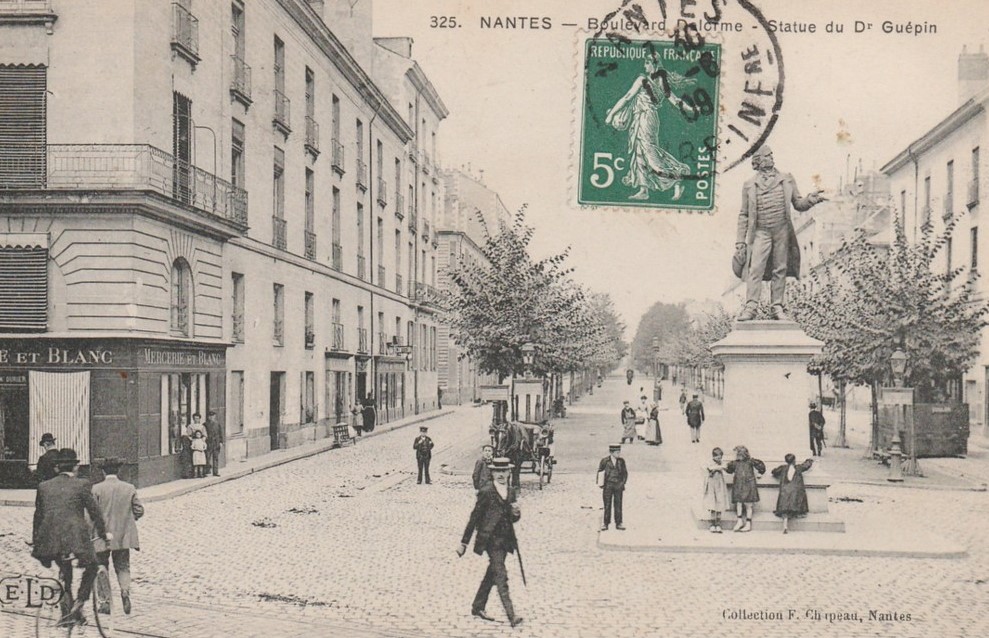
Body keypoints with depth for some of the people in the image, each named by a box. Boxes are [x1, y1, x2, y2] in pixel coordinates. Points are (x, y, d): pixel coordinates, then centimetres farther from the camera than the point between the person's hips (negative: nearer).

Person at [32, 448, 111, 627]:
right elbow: (94, 511, 2)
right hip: (75, 538, -4)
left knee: (65, 572, 24)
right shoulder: (81, 484, -1)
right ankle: (78, 604, 4)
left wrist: (35, 539, 27)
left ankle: (67, 610, 20)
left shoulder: (44, 486, 11)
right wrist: (104, 533, 15)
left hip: (50, 539, 4)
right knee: (91, 567, 17)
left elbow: (38, 515, 16)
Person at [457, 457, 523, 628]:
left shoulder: (510, 493, 10)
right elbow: (474, 518, -7)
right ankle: (511, 615, -15)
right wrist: (464, 542, -6)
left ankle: (478, 607, 31)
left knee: (491, 575, 17)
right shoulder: (486, 492, -10)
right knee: (501, 576, -11)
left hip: (505, 540, 7)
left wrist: (516, 513, -6)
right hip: (491, 539, -7)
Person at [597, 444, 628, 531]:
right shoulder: (604, 461, -6)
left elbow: (624, 474, 6)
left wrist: (623, 487, 4)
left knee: (618, 505, 2)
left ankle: (618, 523, 9)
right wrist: (601, 487, -4)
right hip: (608, 486, -1)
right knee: (607, 505, 2)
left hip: (618, 486, 2)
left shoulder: (621, 461, 0)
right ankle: (605, 523, 9)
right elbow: (600, 474, -1)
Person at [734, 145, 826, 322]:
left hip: (782, 231, 2)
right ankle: (750, 307, -12)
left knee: (780, 270, 2)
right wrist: (740, 241, 5)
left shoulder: (786, 180, 12)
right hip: (761, 232, -1)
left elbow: (798, 203, 14)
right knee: (755, 269, -11)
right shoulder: (749, 185, 8)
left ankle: (777, 307, 7)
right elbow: (744, 215, 10)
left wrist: (810, 200, -9)